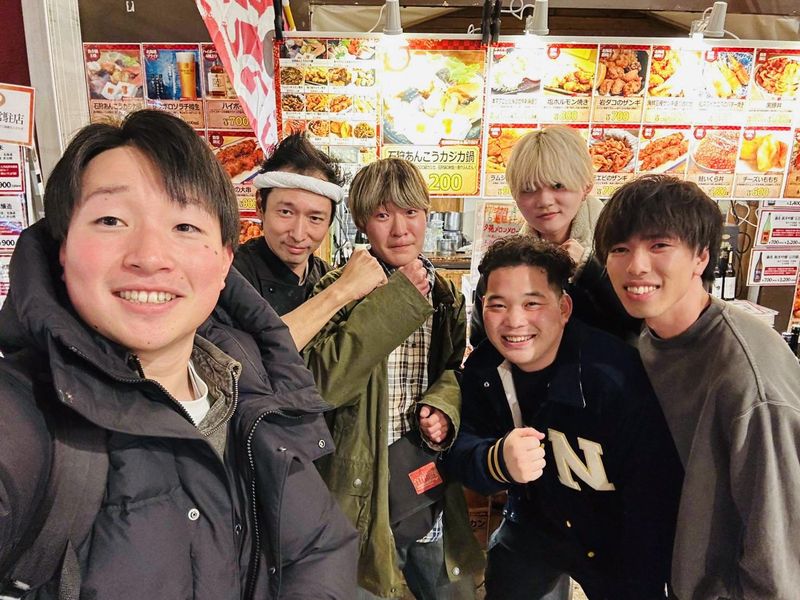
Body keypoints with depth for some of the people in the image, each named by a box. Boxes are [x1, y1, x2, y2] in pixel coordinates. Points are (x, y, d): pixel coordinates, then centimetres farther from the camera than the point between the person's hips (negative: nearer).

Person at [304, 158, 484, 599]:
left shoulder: (445, 294, 5)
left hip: (432, 486, 5)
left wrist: (443, 404, -10)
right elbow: (324, 381, -23)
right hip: (364, 488, -4)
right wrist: (396, 298, -24)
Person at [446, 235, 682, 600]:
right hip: (534, 525, 5)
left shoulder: (617, 377, -33)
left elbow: (652, 502, -27)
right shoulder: (482, 368, -16)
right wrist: (498, 460, -41)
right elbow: (461, 450, -19)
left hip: (612, 540, -4)